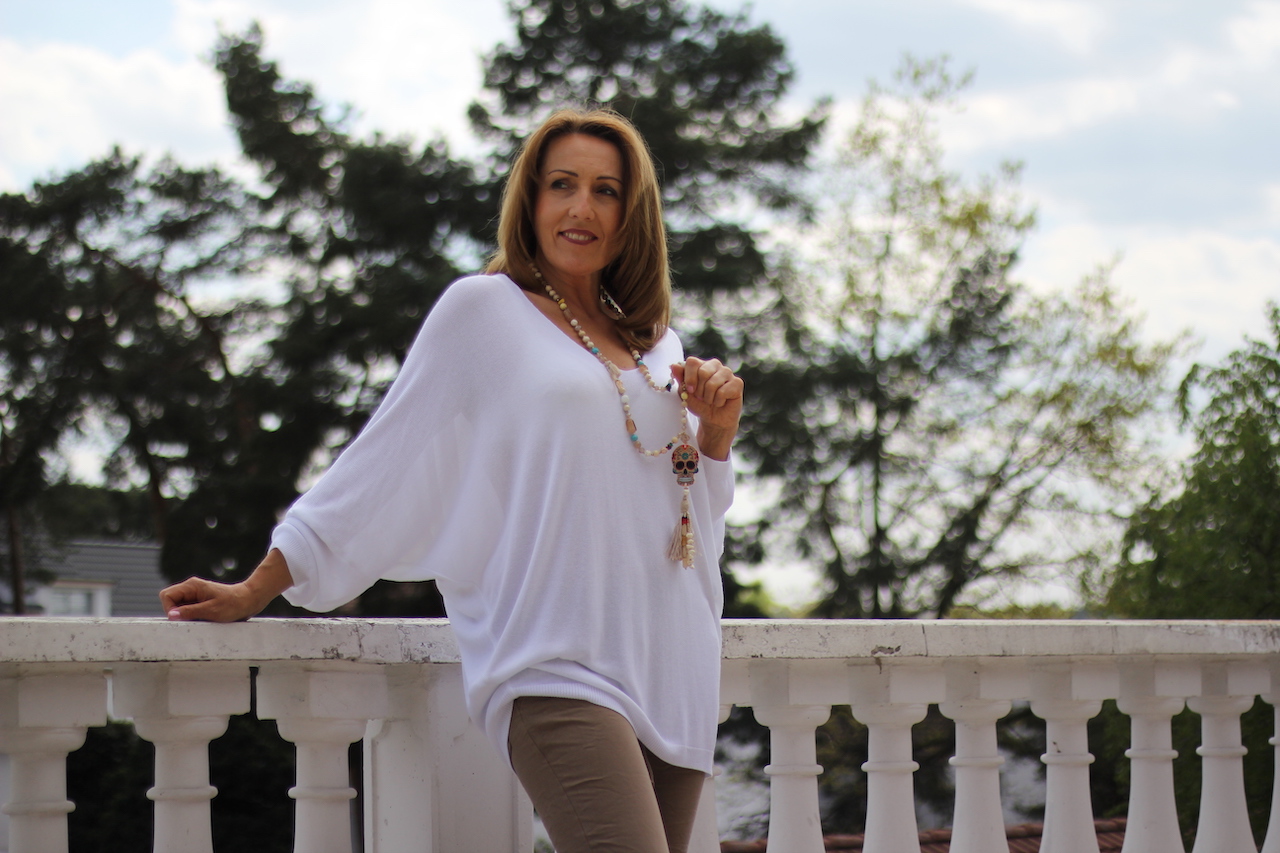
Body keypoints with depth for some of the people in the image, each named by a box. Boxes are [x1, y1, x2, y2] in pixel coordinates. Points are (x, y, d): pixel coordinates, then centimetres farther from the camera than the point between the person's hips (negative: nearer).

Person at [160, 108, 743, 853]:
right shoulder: (484, 310, 4)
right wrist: (253, 594, 9)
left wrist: (717, 433, 6)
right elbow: (383, 466, 8)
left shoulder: (658, 341, 19)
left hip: (672, 673, 6)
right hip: (558, 671, -6)